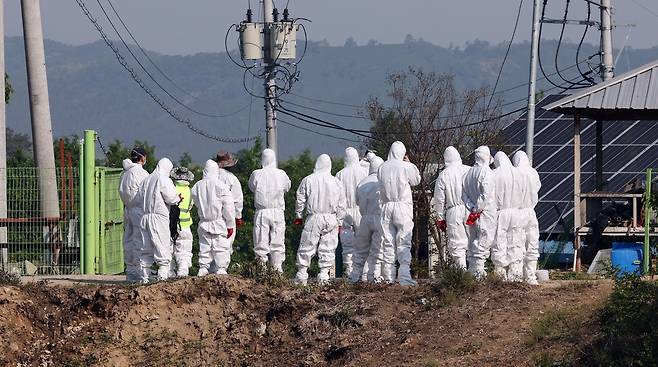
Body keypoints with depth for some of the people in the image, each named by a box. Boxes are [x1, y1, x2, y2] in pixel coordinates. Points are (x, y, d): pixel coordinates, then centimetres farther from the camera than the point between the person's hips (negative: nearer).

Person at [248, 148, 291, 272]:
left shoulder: (256, 174, -4)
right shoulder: (281, 174, -2)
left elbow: (252, 187, 11)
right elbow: (287, 187, 14)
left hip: (261, 212, -1)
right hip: (278, 211, 1)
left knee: (261, 243, 3)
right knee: (278, 243, 6)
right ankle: (277, 267, 3)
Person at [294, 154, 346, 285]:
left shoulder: (308, 180, -2)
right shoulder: (337, 182, 2)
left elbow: (300, 200, 3)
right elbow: (341, 205, 6)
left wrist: (299, 216, 16)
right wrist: (339, 221, 15)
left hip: (313, 218, -1)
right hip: (331, 219, 1)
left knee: (307, 247, 4)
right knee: (327, 249, 6)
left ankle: (302, 275, 4)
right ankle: (323, 275, 3)